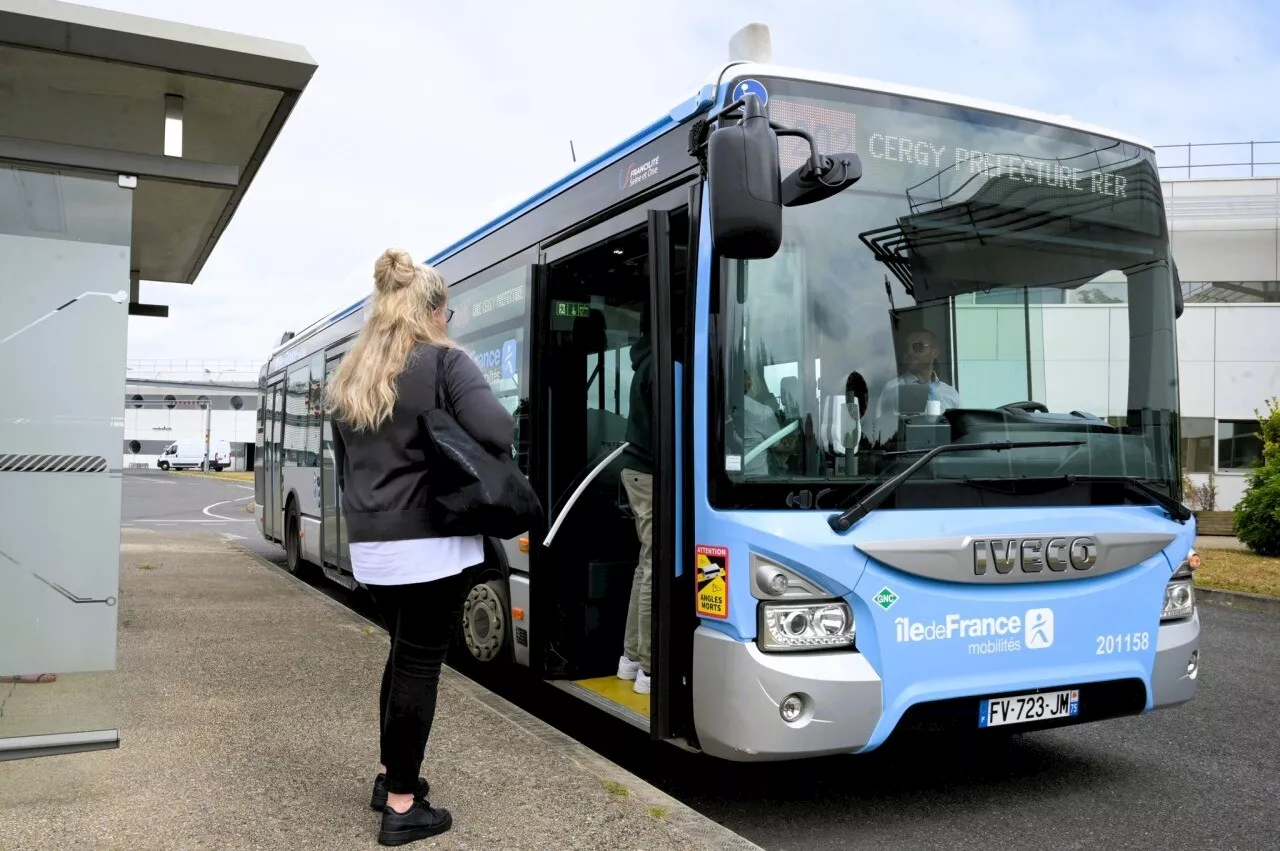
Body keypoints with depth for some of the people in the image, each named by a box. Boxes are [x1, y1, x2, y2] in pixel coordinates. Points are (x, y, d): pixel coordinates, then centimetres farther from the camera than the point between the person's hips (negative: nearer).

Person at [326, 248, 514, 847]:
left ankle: (390, 776, 33)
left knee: (403, 655, 22)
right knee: (420, 664, 2)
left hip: (370, 547, 7)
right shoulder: (444, 362, -9)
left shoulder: (347, 380, 12)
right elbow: (498, 433, -20)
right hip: (430, 542, -7)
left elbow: (345, 466, 18)